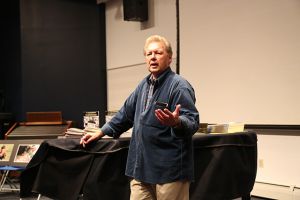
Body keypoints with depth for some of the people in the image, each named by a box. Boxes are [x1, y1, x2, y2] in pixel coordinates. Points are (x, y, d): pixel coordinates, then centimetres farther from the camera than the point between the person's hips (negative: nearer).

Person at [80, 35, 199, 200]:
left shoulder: (179, 85, -10)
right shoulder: (144, 85, 16)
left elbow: (193, 122, -19)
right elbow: (126, 113, 26)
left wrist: (176, 122, -41)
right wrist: (100, 133, 27)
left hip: (170, 169, -7)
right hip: (141, 168, 7)